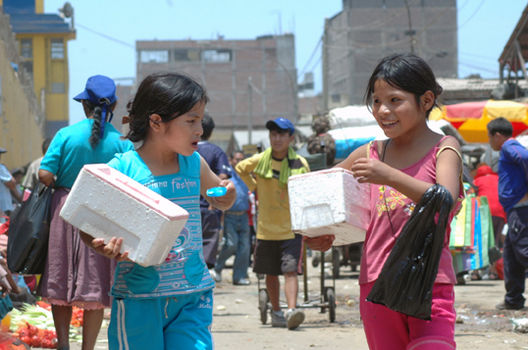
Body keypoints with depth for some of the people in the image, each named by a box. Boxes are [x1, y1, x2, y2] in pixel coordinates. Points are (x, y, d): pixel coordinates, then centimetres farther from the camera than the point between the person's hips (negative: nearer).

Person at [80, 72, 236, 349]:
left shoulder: (195, 165, 7)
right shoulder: (121, 169, -7)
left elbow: (219, 202, 27)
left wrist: (228, 194, 2)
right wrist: (106, 248, -27)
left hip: (191, 298, 3)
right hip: (138, 298, -3)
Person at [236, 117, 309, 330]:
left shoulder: (299, 164, -4)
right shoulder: (259, 160, -1)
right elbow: (240, 169, 20)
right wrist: (254, 187, 10)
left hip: (292, 227, -3)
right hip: (267, 227, 3)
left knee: (290, 270, -16)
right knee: (270, 273, 12)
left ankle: (292, 311, -28)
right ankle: (276, 312, 26)